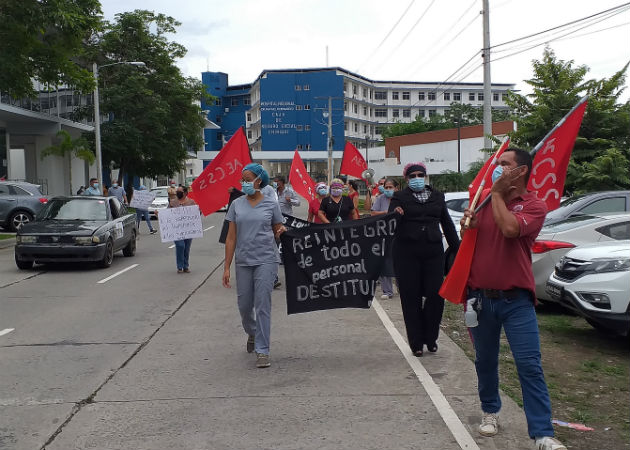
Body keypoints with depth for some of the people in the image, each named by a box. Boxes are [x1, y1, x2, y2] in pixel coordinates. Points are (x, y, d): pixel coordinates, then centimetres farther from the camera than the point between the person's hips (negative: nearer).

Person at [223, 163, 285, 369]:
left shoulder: (271, 204, 1)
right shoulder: (237, 204, 5)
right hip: (243, 261, 3)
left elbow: (277, 232, 10)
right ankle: (252, 333, 42)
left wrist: (282, 231, -15)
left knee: (262, 305, -5)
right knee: (244, 305, 11)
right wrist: (227, 267, 2)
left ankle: (262, 351, 3)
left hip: (266, 260, -3)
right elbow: (231, 237, 5)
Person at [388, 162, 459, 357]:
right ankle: (416, 342, 12)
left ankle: (430, 338, 17)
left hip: (433, 251, 3)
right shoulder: (400, 197, 5)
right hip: (407, 253, -2)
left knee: (436, 294, -2)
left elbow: (447, 223, 19)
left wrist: (457, 248, 14)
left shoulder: (437, 196, 16)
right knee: (411, 297, 1)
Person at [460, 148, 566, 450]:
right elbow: (467, 238, 18)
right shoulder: (485, 200, 8)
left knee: (529, 365, -5)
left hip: (515, 299, -4)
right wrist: (467, 225, -6)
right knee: (485, 361, 15)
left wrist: (497, 193, -12)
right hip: (480, 297, 4)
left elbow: (509, 228, -26)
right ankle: (490, 411, 35)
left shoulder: (534, 205, -6)